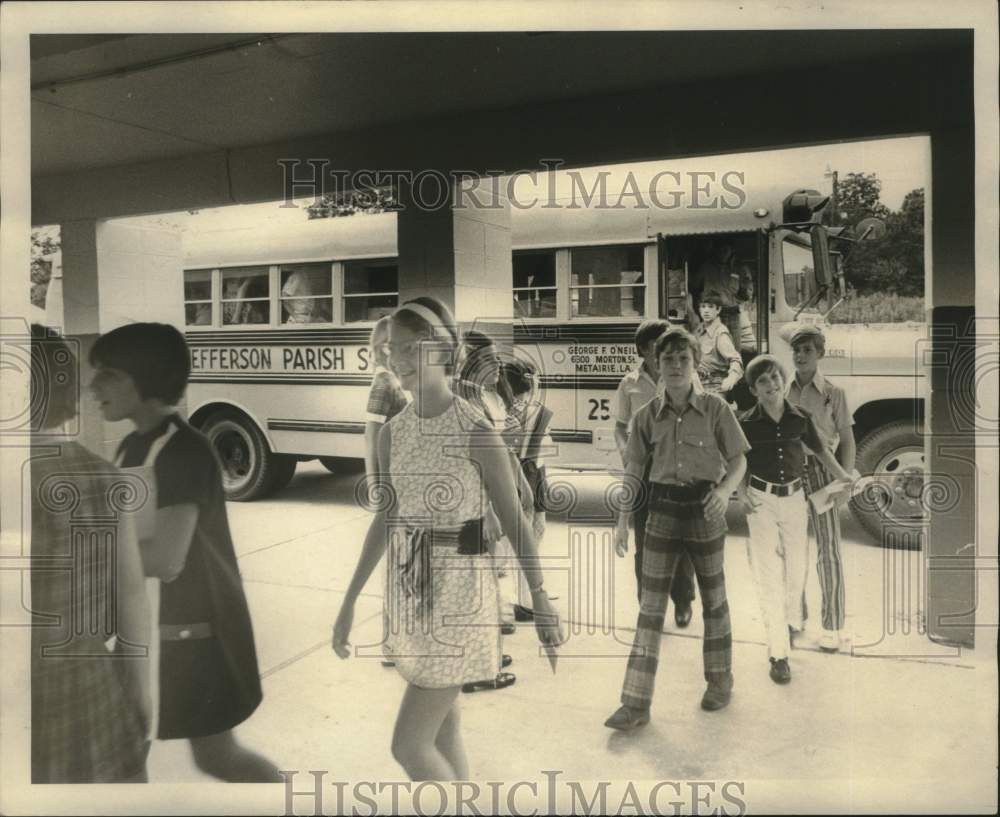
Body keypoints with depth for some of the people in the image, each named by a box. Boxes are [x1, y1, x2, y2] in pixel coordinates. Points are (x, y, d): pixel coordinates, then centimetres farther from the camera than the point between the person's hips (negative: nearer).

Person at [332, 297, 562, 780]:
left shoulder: (476, 431, -15)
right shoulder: (392, 432, 3)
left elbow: (513, 519, -8)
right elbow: (386, 519, 10)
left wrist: (540, 600, -4)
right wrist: (349, 602, 11)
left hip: (460, 592, -6)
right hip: (410, 593, 6)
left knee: (409, 745, -3)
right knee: (443, 734, 18)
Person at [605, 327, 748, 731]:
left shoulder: (715, 408, -7)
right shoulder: (647, 416, -1)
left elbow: (738, 460, -1)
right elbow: (634, 469, 5)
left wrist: (725, 490, -21)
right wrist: (623, 519, 1)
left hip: (705, 510, -1)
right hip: (662, 510, 2)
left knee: (713, 598, 15)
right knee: (650, 605, 1)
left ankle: (720, 680, 37)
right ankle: (636, 702, 4)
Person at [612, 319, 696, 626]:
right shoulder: (630, 384, 1)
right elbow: (620, 426, 8)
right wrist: (625, 451, -10)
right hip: (643, 467, 1)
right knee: (645, 536, 9)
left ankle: (682, 600, 25)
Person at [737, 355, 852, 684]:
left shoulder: (800, 418, -3)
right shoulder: (747, 423, -8)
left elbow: (819, 450, 11)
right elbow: (741, 463, 1)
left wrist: (843, 477, 4)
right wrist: (743, 493, -12)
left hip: (794, 498, 2)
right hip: (761, 500, -2)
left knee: (797, 568, 14)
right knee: (768, 574, -2)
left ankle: (792, 621, 44)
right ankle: (778, 652, 4)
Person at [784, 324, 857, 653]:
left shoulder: (833, 393, 0)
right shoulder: (783, 391, 6)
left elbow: (847, 440, 1)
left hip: (821, 472, -2)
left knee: (829, 549, 0)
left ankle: (833, 626, 11)